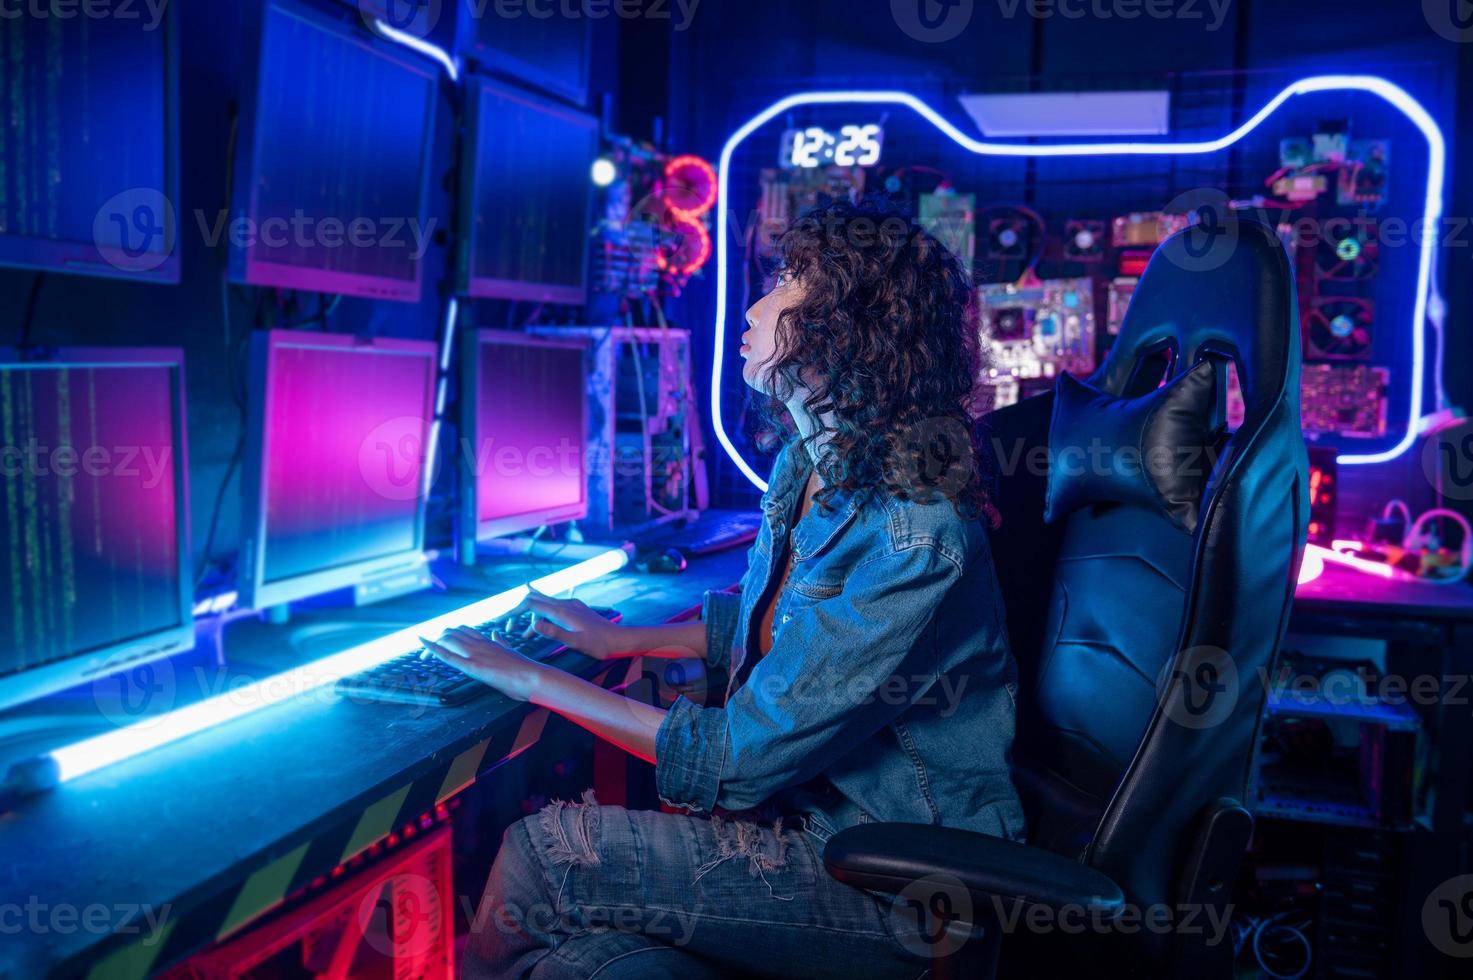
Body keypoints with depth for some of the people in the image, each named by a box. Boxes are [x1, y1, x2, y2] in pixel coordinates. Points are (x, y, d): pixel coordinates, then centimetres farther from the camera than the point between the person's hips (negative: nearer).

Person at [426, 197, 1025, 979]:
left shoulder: (913, 539, -25)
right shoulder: (804, 467, 3)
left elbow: (737, 758, -21)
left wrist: (537, 681, -13)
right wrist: (625, 639, 15)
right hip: (812, 811, 7)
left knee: (542, 855, -15)